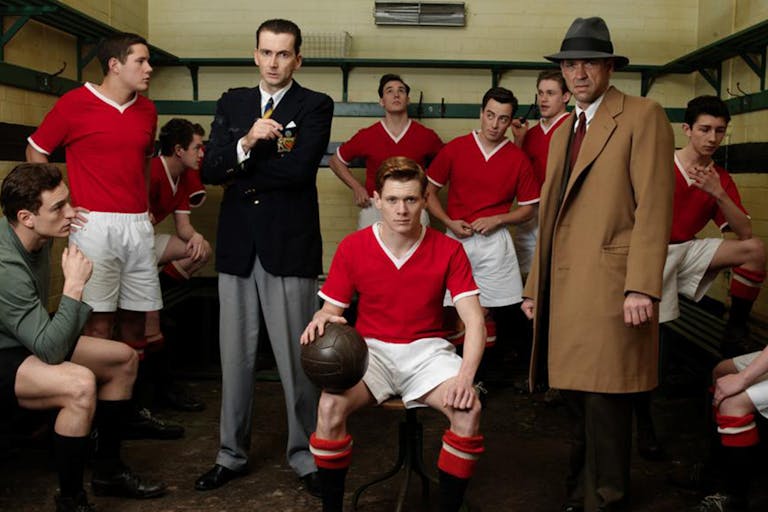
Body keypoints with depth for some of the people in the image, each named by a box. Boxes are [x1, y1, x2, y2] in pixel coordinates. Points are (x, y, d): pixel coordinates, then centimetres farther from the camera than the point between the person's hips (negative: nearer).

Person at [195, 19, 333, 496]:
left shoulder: (315, 106, 0)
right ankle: (232, 455, 25)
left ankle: (306, 456, 17)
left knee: (297, 357, 1)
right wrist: (246, 143, -17)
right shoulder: (231, 103, 12)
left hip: (290, 246, -4)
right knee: (236, 357, 11)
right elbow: (210, 170, 1)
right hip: (238, 245, 4)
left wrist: (240, 167, -5)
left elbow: (299, 169, -16)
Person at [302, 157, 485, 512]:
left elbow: (474, 320, -11)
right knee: (330, 406, -30)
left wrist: (465, 375, -28)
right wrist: (321, 320, -26)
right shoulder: (352, 248, -4)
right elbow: (331, 309, 1)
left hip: (427, 351, 0)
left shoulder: (448, 250, -6)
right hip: (371, 349, 0)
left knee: (469, 409, -29)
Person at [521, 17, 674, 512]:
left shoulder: (643, 116, -1)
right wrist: (535, 286, 17)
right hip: (564, 287, 7)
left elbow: (655, 206, -10)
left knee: (603, 397, -4)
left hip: (608, 285, -6)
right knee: (580, 396, 12)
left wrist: (642, 286, -18)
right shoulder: (563, 131, 21)